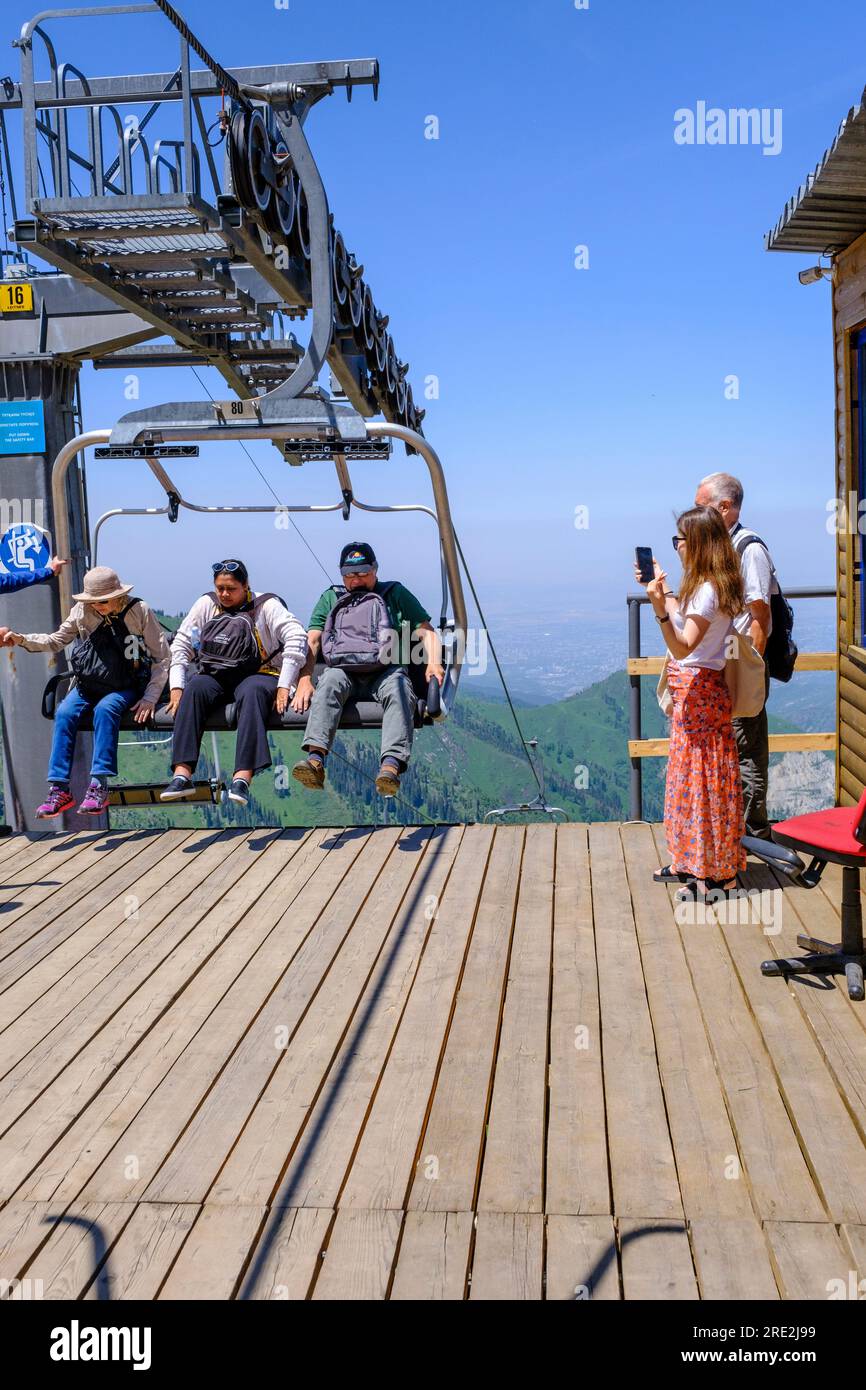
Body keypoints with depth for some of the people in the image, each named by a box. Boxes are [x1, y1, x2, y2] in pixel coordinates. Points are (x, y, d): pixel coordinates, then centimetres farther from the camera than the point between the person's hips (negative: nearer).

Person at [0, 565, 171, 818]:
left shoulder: (139, 611, -8)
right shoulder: (82, 612, 2)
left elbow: (163, 657, -5)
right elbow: (56, 640, 9)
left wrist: (150, 697, -13)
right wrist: (21, 639, -8)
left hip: (126, 687, -4)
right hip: (89, 685, 4)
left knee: (105, 708, -34)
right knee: (64, 712, -24)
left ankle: (99, 785, -35)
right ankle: (59, 788, -23)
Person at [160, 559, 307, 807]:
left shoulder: (266, 605, 2)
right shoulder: (206, 604, 12)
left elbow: (296, 638, -10)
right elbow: (181, 645, 10)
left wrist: (284, 686, -18)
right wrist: (176, 687, -4)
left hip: (257, 675, -3)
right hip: (213, 676, 3)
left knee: (253, 692, -38)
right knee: (194, 688, -30)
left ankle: (242, 777, -49)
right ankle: (182, 774, -41)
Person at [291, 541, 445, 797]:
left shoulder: (395, 593, 23)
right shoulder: (331, 598, 26)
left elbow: (426, 631, 14)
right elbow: (312, 641, 14)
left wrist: (434, 663, -7)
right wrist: (305, 679, -4)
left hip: (386, 672, -1)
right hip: (344, 672, 1)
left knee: (398, 686, -35)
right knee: (330, 680, -33)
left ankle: (391, 765, -54)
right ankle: (315, 759, -50)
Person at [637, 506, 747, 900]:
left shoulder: (708, 590, -20)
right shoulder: (703, 584, 9)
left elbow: (683, 646, -27)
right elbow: (683, 618, 21)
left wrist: (660, 610, -39)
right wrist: (662, 590, 27)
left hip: (698, 690, -10)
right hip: (691, 688, 10)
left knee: (703, 778, -3)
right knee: (689, 774, 16)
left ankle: (719, 871, 6)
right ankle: (691, 861, 26)